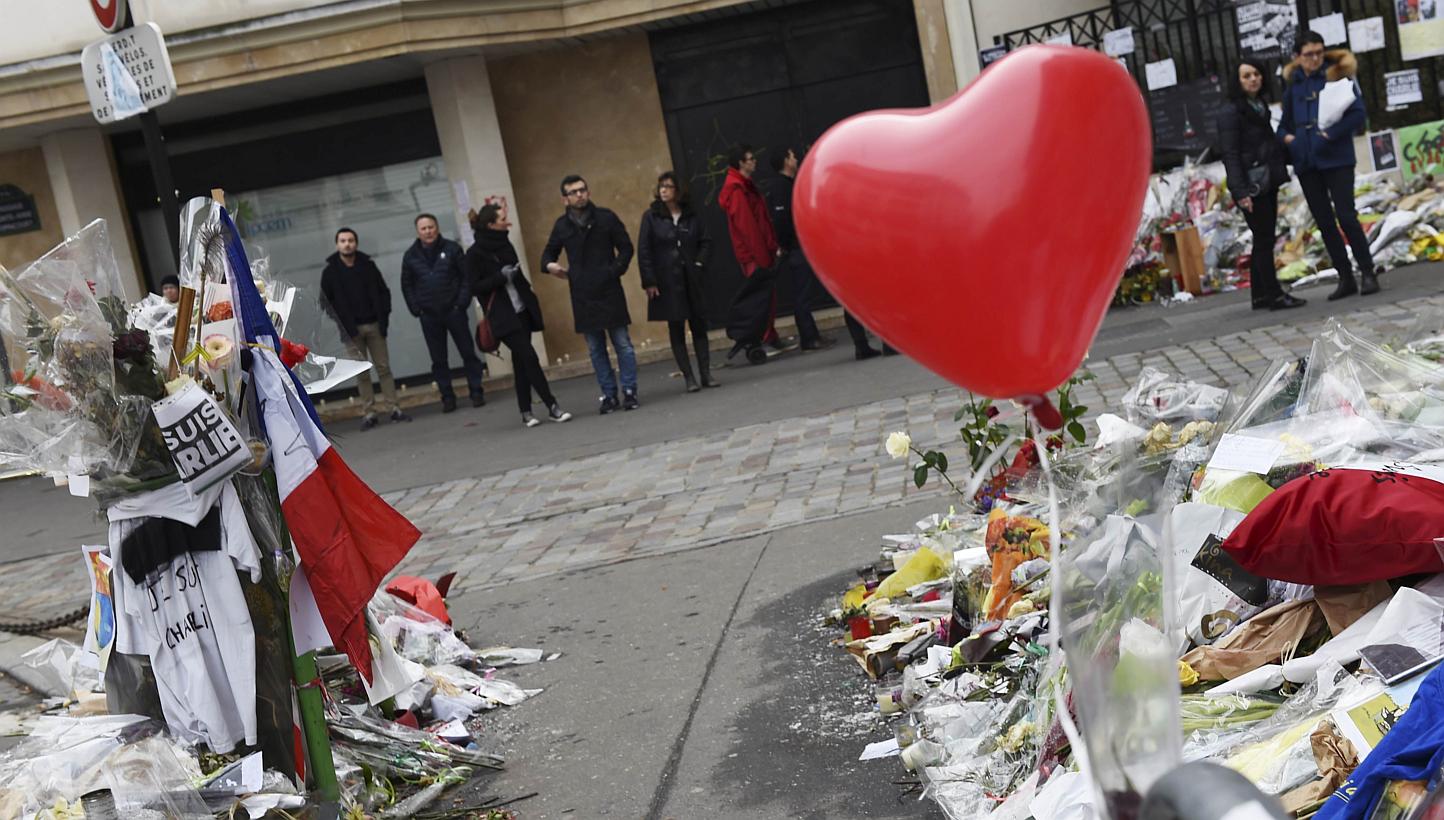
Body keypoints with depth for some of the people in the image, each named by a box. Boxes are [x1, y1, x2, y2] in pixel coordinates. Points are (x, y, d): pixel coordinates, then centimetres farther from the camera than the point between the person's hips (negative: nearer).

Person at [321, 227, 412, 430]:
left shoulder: (368, 265, 5)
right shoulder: (330, 272, 1)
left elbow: (383, 292, 8)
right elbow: (327, 301, 1)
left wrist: (383, 318, -2)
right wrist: (345, 325, -9)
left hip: (374, 325, 1)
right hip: (351, 330, -1)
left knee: (384, 367, 2)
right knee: (362, 373, 0)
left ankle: (393, 408, 6)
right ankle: (368, 413, 4)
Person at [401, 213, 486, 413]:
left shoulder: (452, 249, 0)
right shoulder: (411, 256, 5)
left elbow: (466, 276, 0)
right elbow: (407, 285, 10)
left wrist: (462, 302, -9)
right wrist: (416, 309, 0)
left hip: (453, 311, -2)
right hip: (429, 316, 2)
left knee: (468, 352, 2)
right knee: (439, 359, 5)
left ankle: (476, 392, 10)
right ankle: (447, 397, 11)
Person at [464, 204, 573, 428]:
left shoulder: (503, 243, 10)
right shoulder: (475, 253, -10)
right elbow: (475, 287, -10)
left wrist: (531, 301, 18)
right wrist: (501, 276, -19)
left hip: (521, 311, 6)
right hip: (502, 316, -6)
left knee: (521, 361, 7)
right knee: (528, 357, -12)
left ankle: (526, 412, 13)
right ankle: (552, 406, -8)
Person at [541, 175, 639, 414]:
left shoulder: (606, 217, 1)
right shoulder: (562, 225, 7)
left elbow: (626, 247, 3)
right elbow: (549, 252, 18)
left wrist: (615, 271, -9)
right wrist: (550, 265, -5)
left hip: (609, 292, -2)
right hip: (582, 295, 3)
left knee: (622, 343, 0)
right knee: (596, 349, 6)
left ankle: (629, 392, 6)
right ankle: (609, 395, 14)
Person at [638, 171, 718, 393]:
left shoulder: (691, 215, 5)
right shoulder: (651, 216, -1)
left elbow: (706, 241, 12)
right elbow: (643, 251, -3)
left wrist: (700, 263, -3)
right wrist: (648, 281, -8)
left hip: (693, 280, 2)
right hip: (667, 282, -2)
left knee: (699, 326, 4)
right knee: (676, 330, 0)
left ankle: (706, 374, 9)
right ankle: (689, 378, 3)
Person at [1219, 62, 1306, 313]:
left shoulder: (1261, 106, 13)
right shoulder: (1231, 112, -12)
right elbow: (1230, 155, -17)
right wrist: (1240, 192, -23)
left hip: (1268, 182, 8)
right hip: (1251, 186, -8)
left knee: (1263, 240, 11)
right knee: (1264, 239, -6)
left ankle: (1260, 296, 16)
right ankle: (1273, 295, 0)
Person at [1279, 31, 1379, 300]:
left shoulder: (1337, 75, -2)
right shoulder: (1293, 85, 10)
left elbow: (1358, 114, -10)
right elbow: (1285, 123, 20)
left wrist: (1331, 134, -19)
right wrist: (1286, 137, -1)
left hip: (1336, 159, -5)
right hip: (1306, 164, 5)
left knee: (1346, 216, -9)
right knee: (1324, 222, 7)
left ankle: (1367, 273, 2)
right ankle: (1345, 279, 16)